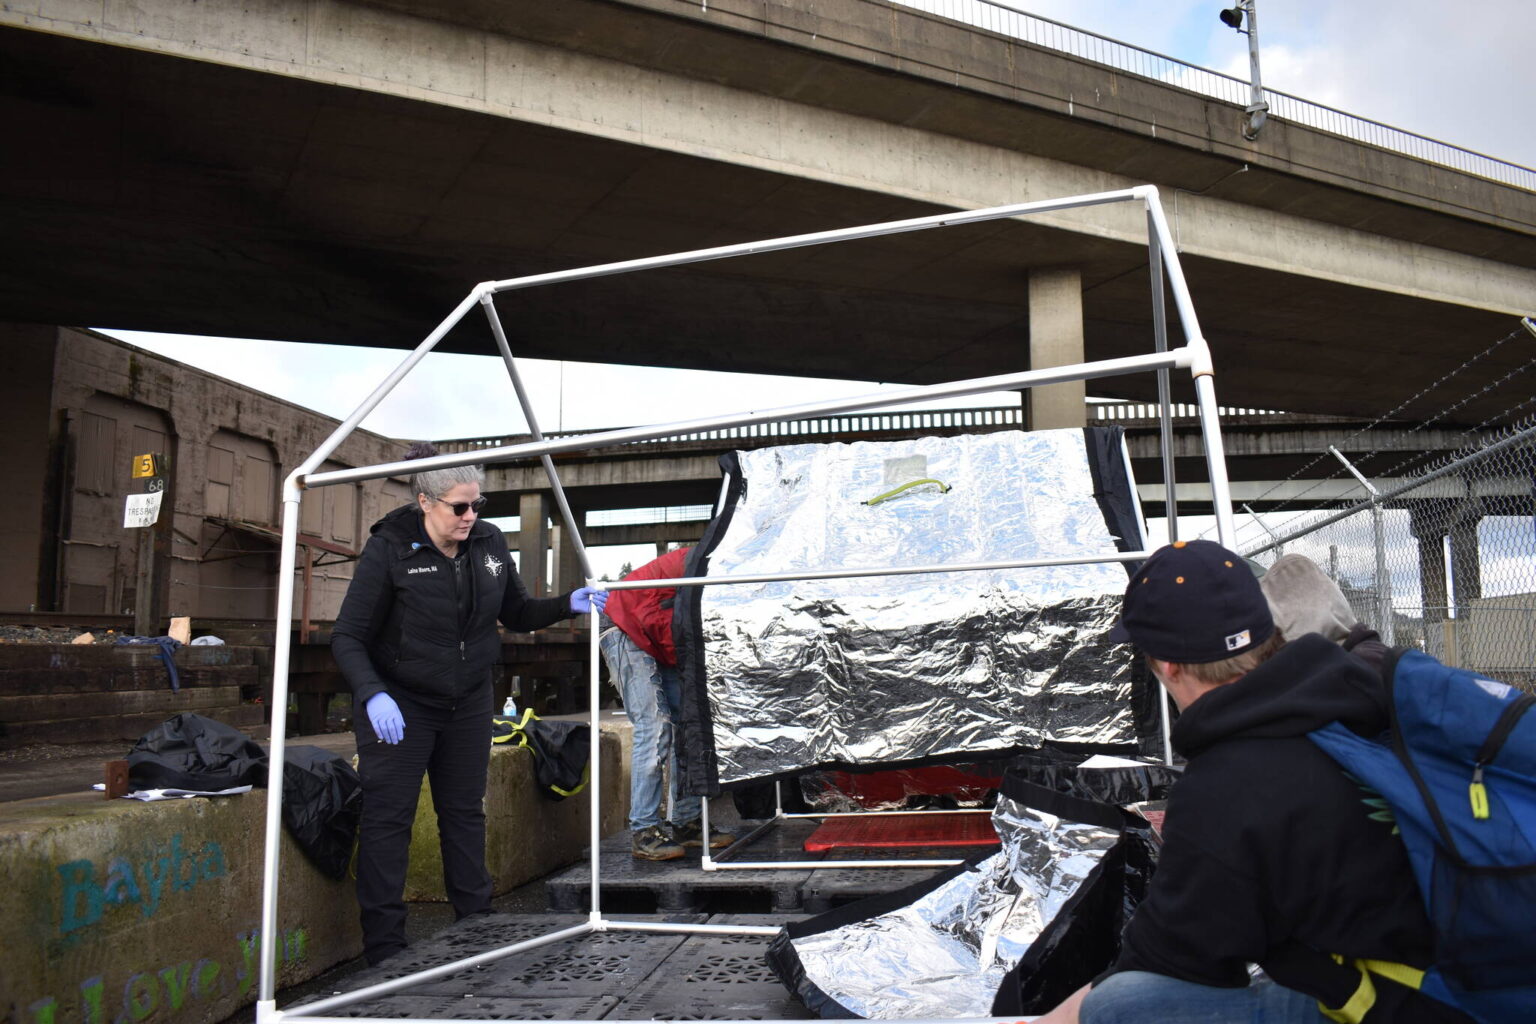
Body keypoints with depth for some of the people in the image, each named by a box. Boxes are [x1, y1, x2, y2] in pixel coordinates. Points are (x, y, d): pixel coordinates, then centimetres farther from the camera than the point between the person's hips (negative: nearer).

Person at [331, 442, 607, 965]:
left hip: (468, 703, 5)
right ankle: (383, 949, 7)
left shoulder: (490, 543, -4)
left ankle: (477, 926, 27)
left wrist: (567, 604, -8)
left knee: (465, 812, 14)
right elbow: (348, 637, -16)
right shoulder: (389, 549, -18)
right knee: (388, 818, -3)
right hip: (399, 705, -5)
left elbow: (516, 612, 9)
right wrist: (372, 695, -31)